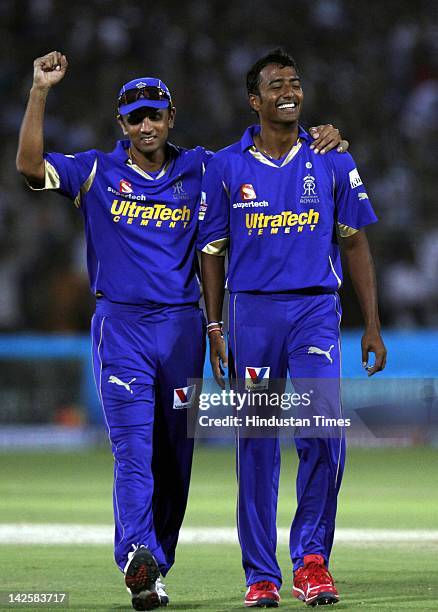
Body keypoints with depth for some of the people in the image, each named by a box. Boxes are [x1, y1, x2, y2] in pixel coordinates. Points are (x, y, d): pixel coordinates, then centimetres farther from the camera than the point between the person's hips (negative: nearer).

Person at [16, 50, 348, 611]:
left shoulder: (200, 170, 9)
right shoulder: (96, 172, 4)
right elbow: (30, 164, -8)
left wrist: (316, 139, -5)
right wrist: (40, 92, -15)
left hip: (182, 328, 3)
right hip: (120, 328, -3)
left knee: (174, 454, 5)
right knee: (133, 448, -15)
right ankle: (138, 557, -30)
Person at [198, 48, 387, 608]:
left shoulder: (332, 162, 7)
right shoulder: (226, 167, 4)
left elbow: (354, 243, 10)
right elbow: (212, 252, 8)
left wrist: (372, 326, 5)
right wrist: (214, 329, 1)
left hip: (316, 310, 0)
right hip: (251, 310, 0)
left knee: (324, 431, -14)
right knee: (256, 444, 3)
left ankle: (310, 556, 1)